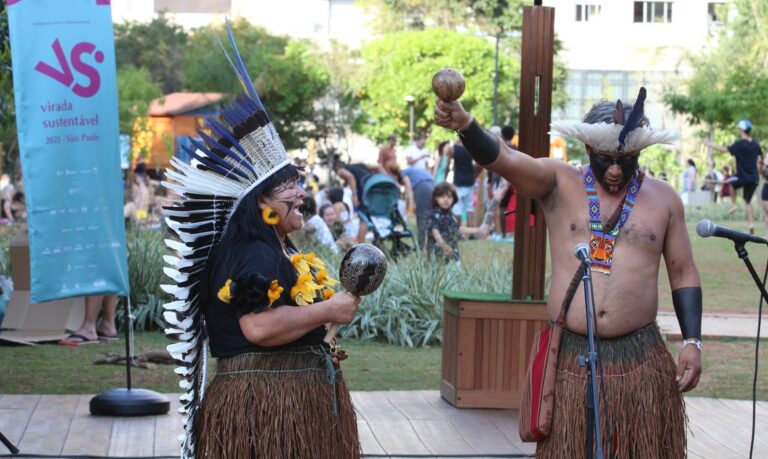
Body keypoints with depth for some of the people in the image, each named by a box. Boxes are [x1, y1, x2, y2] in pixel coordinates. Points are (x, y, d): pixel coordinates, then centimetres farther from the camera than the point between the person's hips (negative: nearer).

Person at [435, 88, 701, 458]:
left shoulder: (664, 199, 7)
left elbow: (683, 274, 12)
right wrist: (465, 125, -36)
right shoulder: (559, 184, 1)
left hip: (640, 361, 1)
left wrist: (692, 341, 2)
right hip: (569, 356, -1)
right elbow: (503, 159, -17)